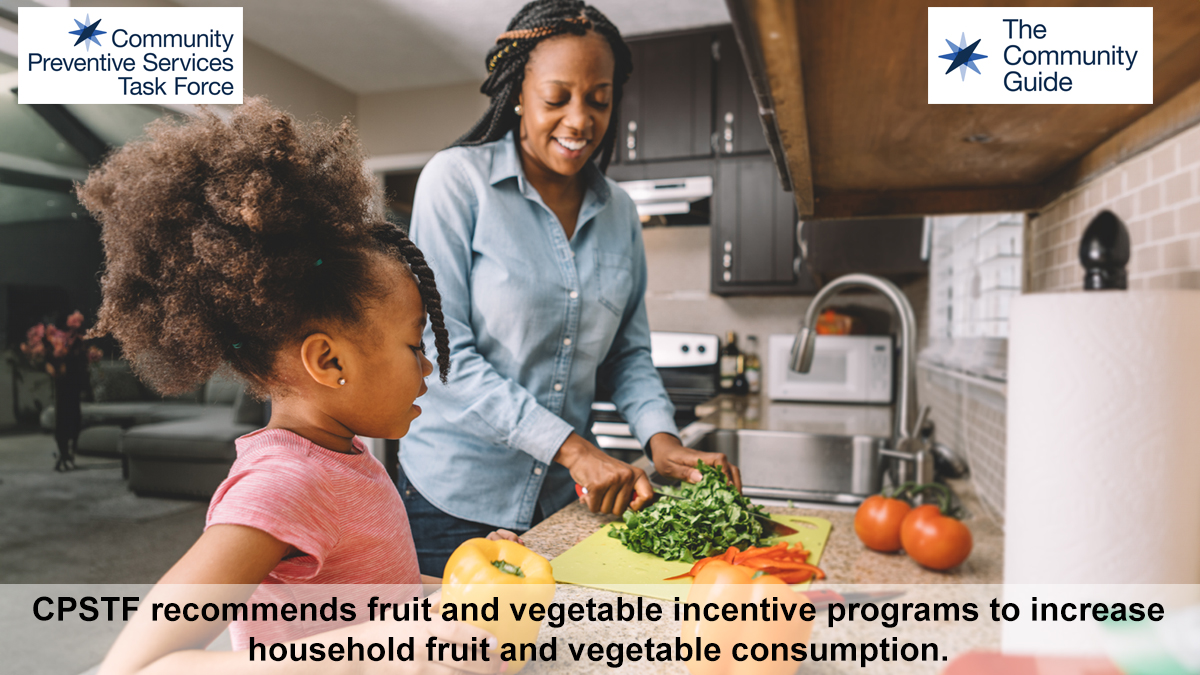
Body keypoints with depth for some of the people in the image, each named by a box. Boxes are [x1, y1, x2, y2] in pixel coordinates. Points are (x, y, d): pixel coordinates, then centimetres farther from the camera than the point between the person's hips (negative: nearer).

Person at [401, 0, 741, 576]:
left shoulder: (618, 212, 5)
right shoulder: (457, 179, -10)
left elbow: (628, 352, 9)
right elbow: (446, 352, -16)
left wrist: (661, 438, -10)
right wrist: (571, 447, -21)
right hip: (455, 497, -4)